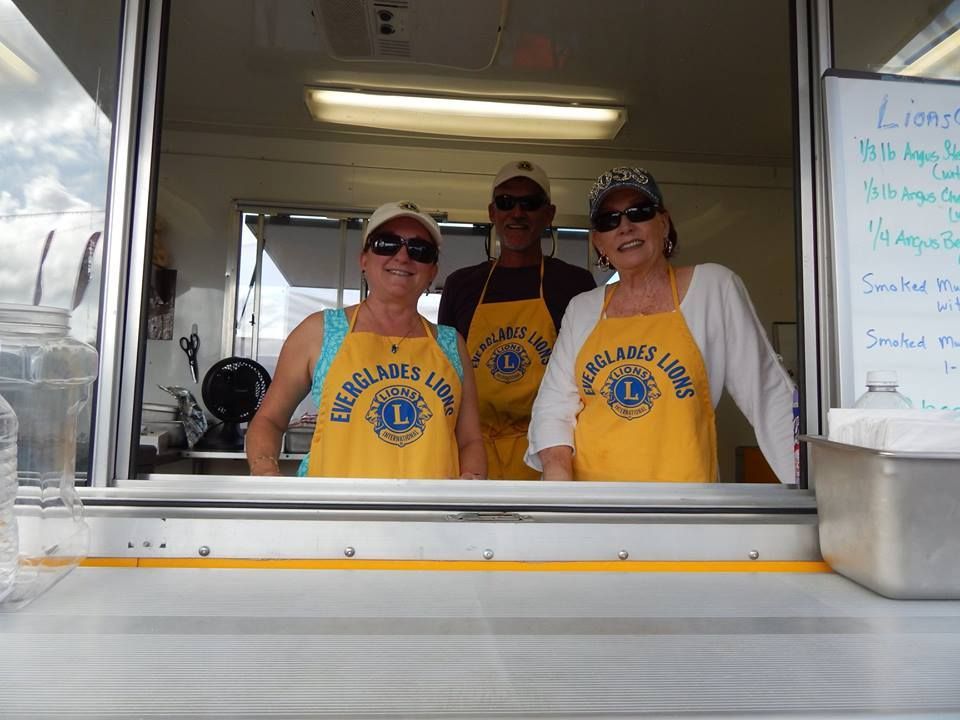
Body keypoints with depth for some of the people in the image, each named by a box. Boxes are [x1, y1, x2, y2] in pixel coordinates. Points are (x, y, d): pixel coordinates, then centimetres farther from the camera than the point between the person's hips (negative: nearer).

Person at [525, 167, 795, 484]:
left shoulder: (713, 287, 3)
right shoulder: (582, 309, 11)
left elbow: (769, 396, 3)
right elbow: (555, 402, 7)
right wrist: (556, 469, -10)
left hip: (680, 489, -2)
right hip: (587, 486, 3)